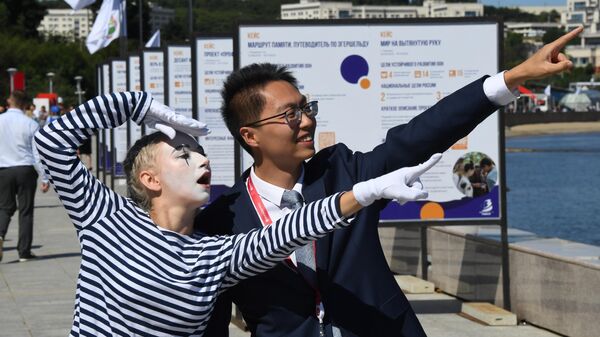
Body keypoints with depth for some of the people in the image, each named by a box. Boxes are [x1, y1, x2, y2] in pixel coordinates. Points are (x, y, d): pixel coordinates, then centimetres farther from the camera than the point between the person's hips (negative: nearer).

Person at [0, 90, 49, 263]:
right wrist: (45, 178, 0)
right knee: (26, 210, 6)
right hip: (26, 169, -1)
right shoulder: (30, 124, -5)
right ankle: (24, 251, 7)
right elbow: (38, 153, -5)